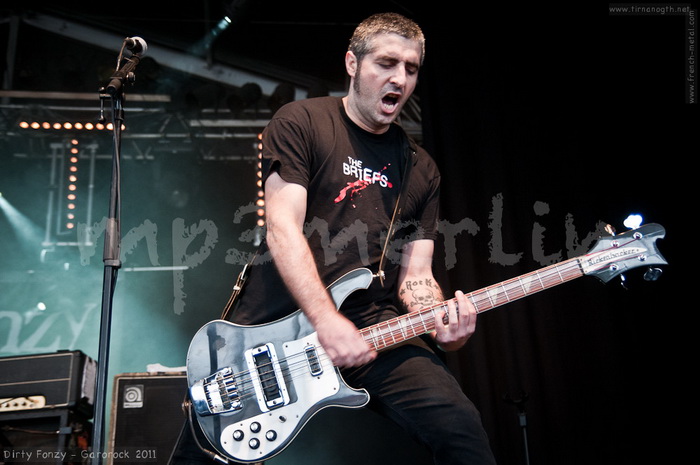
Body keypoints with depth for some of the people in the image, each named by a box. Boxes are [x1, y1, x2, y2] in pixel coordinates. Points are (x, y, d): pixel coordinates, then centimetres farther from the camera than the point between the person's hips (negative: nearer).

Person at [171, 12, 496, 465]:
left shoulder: (421, 169, 13)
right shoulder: (301, 122, -1)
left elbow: (415, 272, 9)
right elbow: (283, 228, -12)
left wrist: (440, 322, -14)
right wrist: (327, 321, -23)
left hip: (373, 323, 3)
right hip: (275, 322, -2)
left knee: (458, 424, -19)